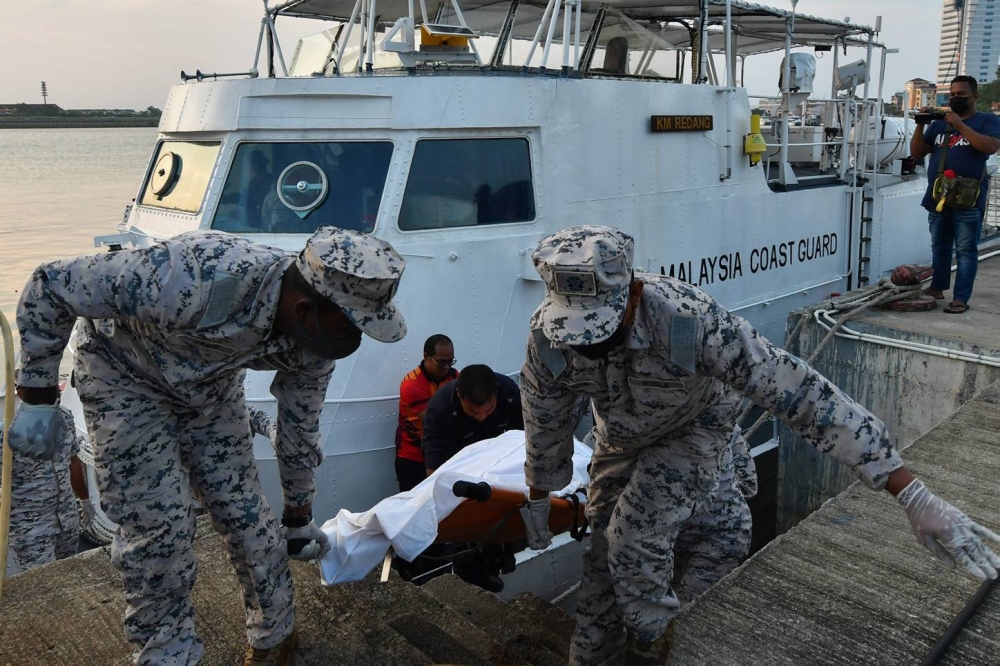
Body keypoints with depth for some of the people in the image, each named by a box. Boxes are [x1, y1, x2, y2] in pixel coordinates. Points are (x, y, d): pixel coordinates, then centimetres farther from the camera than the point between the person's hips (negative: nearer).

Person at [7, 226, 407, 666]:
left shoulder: (315, 336, -23)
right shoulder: (192, 279, -44)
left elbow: (299, 427, -4)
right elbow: (50, 285, -28)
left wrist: (298, 517, 10)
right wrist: (37, 399, -22)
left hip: (211, 381, 4)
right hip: (126, 374, -4)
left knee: (242, 507, 1)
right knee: (157, 522, -11)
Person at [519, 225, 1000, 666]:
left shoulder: (690, 320, -42)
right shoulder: (545, 336, -28)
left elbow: (798, 393, -41)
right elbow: (543, 425, -9)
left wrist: (914, 497, -42)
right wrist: (537, 502, 7)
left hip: (691, 432, -4)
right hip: (620, 441, 4)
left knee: (634, 534, -22)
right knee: (603, 554, 8)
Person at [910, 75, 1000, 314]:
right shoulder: (939, 124, 14)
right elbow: (917, 153, 11)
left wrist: (960, 126, -19)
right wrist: (920, 126, -4)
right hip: (937, 197, 5)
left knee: (966, 250, -3)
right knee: (939, 247, 15)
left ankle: (961, 298, -3)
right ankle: (937, 287, 27)